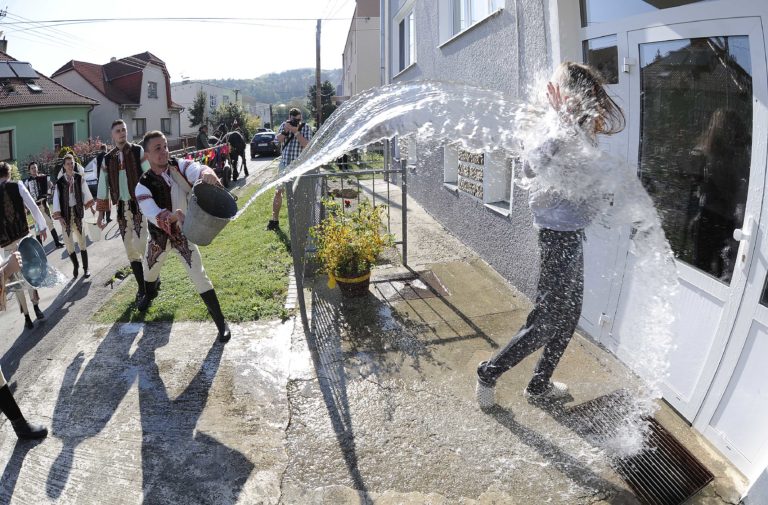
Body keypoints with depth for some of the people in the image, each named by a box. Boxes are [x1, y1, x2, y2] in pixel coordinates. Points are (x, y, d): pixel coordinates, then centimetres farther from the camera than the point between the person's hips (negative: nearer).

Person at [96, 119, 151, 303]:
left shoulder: (138, 151, -1)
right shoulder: (107, 159, 9)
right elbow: (102, 186, 12)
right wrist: (101, 213, 10)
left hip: (140, 203, -4)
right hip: (122, 207, 4)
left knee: (141, 244, -17)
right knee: (130, 249, 6)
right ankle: (142, 287, 16)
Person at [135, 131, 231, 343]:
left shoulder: (179, 166, -17)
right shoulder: (143, 185, -20)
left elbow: (195, 169, -39)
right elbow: (154, 215, -34)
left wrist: (206, 173, -63)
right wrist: (175, 215, -54)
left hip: (184, 233, -1)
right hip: (159, 236, 1)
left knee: (199, 276, -9)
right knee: (150, 272, 25)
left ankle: (220, 322, 0)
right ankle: (150, 294, 62)